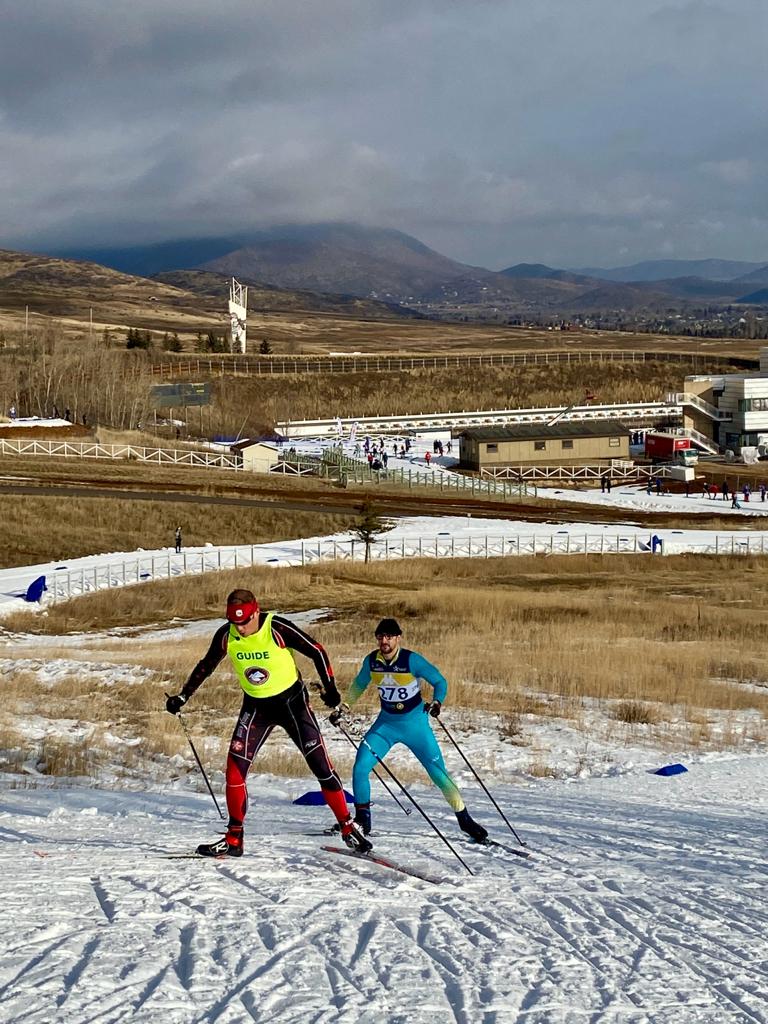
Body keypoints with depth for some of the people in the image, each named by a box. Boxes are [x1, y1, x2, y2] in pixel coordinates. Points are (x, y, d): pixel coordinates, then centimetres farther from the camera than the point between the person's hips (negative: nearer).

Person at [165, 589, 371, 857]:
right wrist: (183, 696, 8)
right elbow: (206, 665, 7)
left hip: (291, 701, -3)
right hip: (256, 706, 3)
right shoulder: (226, 635, -12)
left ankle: (348, 827, 6)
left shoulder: (278, 629, -23)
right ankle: (234, 839, 0)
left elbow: (316, 651, -13)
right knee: (235, 766, -9)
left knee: (320, 764, -6)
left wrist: (329, 687, -19)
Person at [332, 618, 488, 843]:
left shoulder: (412, 660, -20)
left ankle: (465, 819, 13)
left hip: (415, 724, -3)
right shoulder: (371, 661, -8)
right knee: (360, 768, -12)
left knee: (439, 774, -3)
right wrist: (344, 708, 10)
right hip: (386, 724, 3)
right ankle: (362, 820, 3)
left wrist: (436, 701, -29)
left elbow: (439, 681, -11)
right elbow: (359, 685, 13)